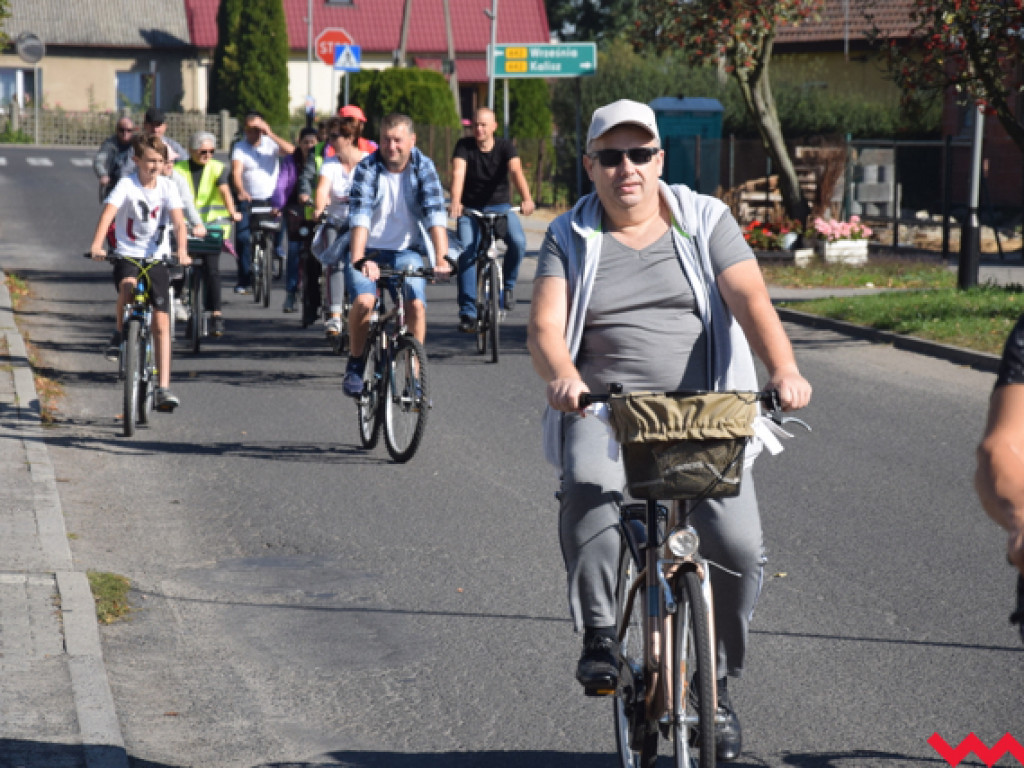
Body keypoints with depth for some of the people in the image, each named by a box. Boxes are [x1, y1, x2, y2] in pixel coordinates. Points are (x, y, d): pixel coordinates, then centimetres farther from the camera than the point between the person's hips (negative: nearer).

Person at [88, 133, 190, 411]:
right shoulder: (127, 185, -9)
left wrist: (182, 250, -30)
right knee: (128, 285, -37)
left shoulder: (167, 187, -2)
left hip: (157, 258, 2)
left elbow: (178, 221, -11)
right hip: (127, 255, -2)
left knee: (161, 324, -4)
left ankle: (163, 388, -1)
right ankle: (120, 334, -7)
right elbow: (108, 212, -22)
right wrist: (97, 244, -39)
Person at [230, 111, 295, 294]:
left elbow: (290, 150, -14)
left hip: (270, 199, 1)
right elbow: (236, 171, -13)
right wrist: (240, 190, -31)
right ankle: (245, 281, -7)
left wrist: (270, 134, -18)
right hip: (247, 200, -1)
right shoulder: (240, 147, 2)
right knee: (242, 237, -11)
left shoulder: (271, 143, 5)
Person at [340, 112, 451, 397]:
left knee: (416, 304, -23)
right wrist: (358, 260, -38)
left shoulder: (423, 168, -7)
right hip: (368, 249, -1)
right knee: (364, 300, -27)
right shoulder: (367, 168, -11)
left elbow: (435, 215, -17)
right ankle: (356, 362, -2)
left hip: (405, 251, 1)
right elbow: (359, 217, -23)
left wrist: (441, 259, -32)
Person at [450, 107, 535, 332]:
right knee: (467, 254, -18)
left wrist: (527, 199, -43)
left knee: (518, 242, -27)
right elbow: (458, 172, -24)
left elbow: (516, 171, -24)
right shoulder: (464, 146, -8)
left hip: (500, 206, 0)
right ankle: (468, 312, -12)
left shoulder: (505, 147, -7)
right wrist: (455, 201, -43)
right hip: (470, 208, 0)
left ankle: (507, 284, -1)